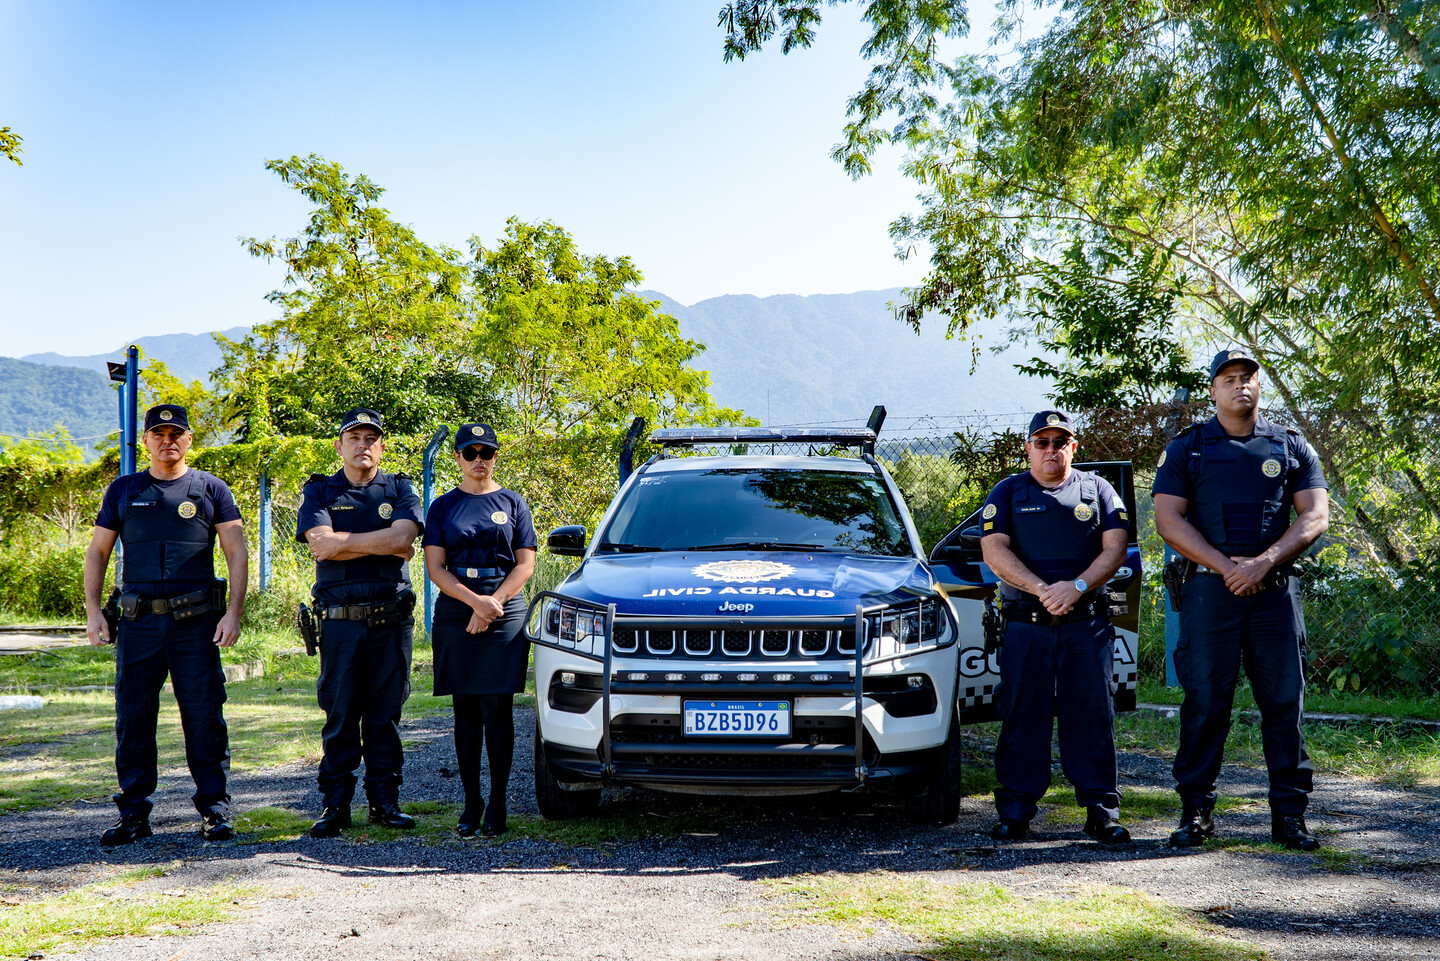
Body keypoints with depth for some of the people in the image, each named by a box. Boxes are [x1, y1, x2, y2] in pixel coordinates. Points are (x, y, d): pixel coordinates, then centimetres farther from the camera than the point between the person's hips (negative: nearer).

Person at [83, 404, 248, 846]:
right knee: (133, 718, 4)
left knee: (205, 717, -2)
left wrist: (234, 612, -6)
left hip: (197, 622, -2)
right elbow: (97, 552, 15)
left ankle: (214, 810, 7)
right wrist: (92, 611, 4)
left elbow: (237, 552, 4)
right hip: (138, 622, 2)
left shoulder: (211, 489, 7)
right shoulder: (123, 490, 13)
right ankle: (133, 813, 13)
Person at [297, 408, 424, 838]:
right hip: (340, 620, -1)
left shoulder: (400, 489, 11)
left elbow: (403, 536, -8)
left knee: (385, 713, 5)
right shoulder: (319, 491, 9)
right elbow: (320, 543, -10)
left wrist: (343, 542, -11)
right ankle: (334, 804, 7)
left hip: (392, 619, 1)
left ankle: (385, 800, 12)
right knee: (339, 714, 0)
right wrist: (384, 544, -8)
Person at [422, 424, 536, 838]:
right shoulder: (443, 507, 10)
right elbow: (435, 568, 2)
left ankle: (497, 802, 2)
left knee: (497, 709, -5)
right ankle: (471, 802, 10)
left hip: (506, 615, -1)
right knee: (466, 711, 4)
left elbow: (525, 565, 5)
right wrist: (476, 602, -12)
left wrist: (493, 603, -9)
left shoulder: (513, 503, 10)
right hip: (455, 615, 1)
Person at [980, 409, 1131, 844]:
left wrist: (1077, 586, -13)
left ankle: (1102, 810, 5)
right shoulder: (1007, 493, 11)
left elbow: (1114, 548, 4)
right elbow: (994, 551, -1)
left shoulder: (1097, 490, 13)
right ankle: (1015, 811, 6)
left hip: (1088, 623, 1)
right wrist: (1041, 590, -14)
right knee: (1022, 717, 0)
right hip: (1025, 624, 0)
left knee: (1092, 717, -1)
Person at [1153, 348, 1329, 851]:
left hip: (1275, 588, 1)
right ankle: (1196, 811, 7)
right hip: (1209, 586, -1)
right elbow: (1168, 519, 1)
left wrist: (1263, 562, -12)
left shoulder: (1291, 447, 14)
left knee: (1285, 700, 1)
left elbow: (1315, 515, 4)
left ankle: (1289, 813, 8)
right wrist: (1225, 566, -11)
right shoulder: (1187, 447, 10)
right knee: (1204, 700, -1)